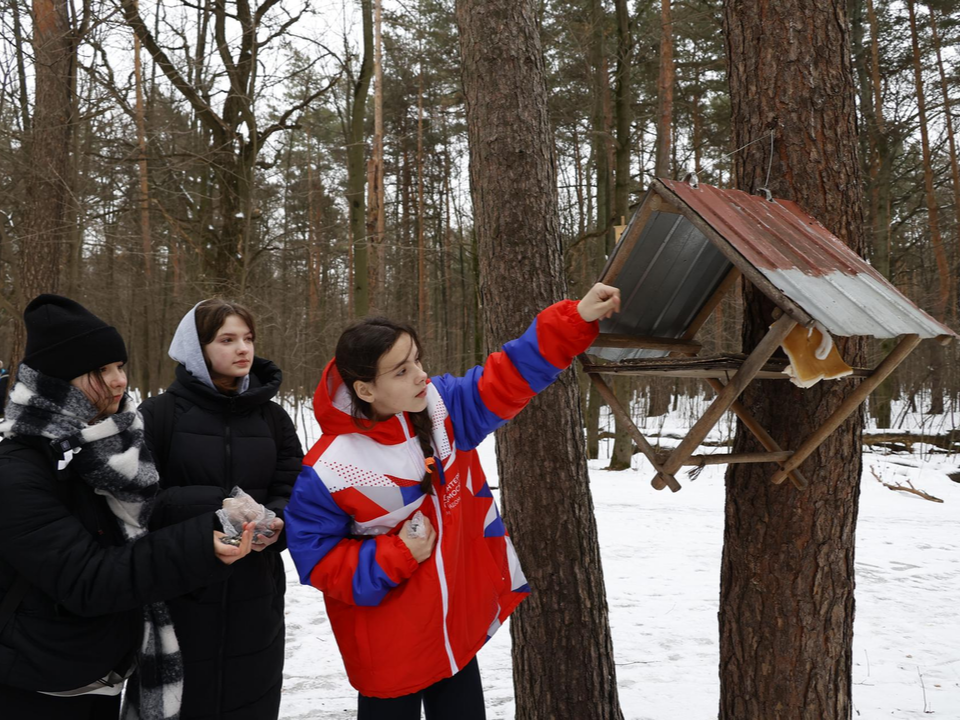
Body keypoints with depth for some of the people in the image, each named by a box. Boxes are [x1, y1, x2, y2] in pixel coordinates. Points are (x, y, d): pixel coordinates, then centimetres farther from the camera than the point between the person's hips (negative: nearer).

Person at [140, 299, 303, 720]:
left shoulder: (272, 417, 8)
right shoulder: (159, 413, -4)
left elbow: (294, 490, 5)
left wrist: (276, 523, -17)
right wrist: (217, 510, -21)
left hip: (256, 596, 3)